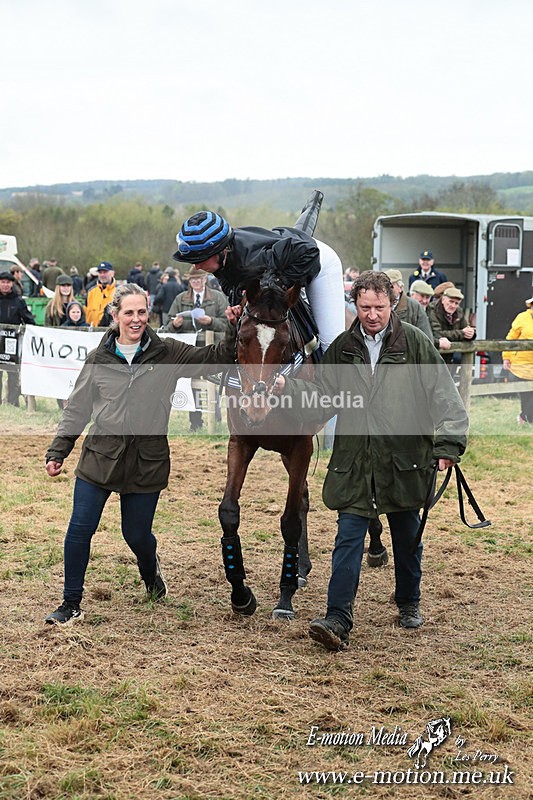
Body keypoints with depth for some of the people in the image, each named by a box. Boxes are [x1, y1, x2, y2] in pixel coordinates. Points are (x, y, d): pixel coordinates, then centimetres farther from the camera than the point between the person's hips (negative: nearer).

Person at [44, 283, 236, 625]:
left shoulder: (167, 353, 0)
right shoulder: (99, 359, 2)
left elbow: (213, 356, 1)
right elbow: (77, 410, 8)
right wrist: (58, 452, 5)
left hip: (147, 463, -1)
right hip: (99, 458, 1)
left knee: (137, 534, 8)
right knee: (80, 530, -2)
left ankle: (151, 572, 44)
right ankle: (71, 604, 13)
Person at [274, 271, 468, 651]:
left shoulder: (415, 342, -3)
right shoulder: (342, 348, 4)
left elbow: (444, 395, -5)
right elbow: (322, 401, 8)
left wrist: (448, 442, -14)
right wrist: (288, 387, -8)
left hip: (405, 460, -1)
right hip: (354, 463, 1)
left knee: (407, 536, 15)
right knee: (348, 538, -5)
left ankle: (409, 603, 37)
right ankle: (338, 620, -7)